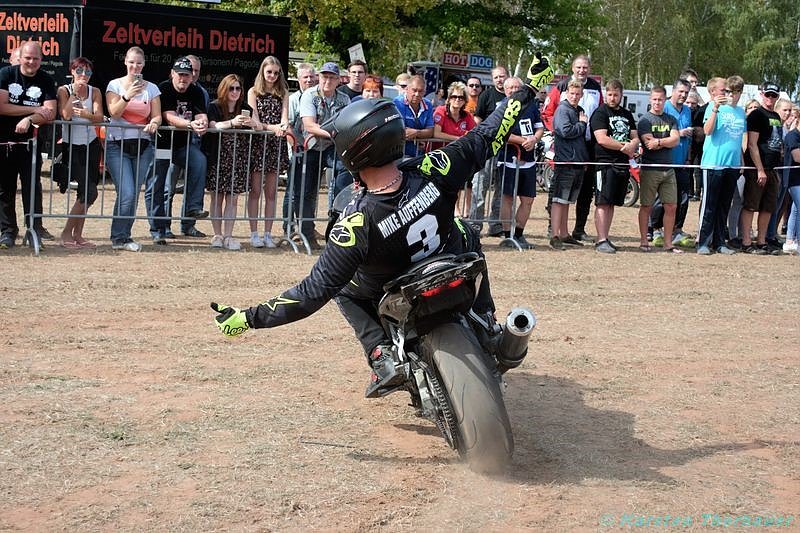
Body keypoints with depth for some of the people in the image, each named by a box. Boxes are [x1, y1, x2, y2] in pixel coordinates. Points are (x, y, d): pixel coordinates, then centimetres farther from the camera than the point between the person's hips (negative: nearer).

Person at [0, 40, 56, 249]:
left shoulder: (46, 81, 1)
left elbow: (50, 113, -9)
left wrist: (30, 120, -26)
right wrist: (35, 109, -12)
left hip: (30, 142, 0)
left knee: (32, 185, -6)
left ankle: (35, 226, 2)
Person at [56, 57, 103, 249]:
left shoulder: (95, 92, 6)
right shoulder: (64, 90, -2)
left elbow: (99, 117, -10)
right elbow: (66, 115, -17)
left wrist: (87, 115, -31)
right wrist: (75, 93, -17)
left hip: (91, 144, 4)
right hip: (72, 145, -4)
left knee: (87, 192, 2)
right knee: (89, 191, -14)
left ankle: (78, 235, 12)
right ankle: (67, 232, -3)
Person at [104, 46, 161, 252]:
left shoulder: (151, 88, 9)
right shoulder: (115, 85, 3)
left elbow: (157, 116, 6)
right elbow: (114, 113, -8)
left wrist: (154, 123, -18)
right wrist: (127, 96, -23)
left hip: (142, 146, 3)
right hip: (118, 144, -3)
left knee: (134, 194, 4)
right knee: (127, 193, -13)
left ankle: (123, 237, 15)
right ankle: (119, 238, -1)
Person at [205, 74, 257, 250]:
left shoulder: (245, 109, 9)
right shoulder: (214, 107, -1)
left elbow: (260, 127, 3)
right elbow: (213, 126, -17)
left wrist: (253, 123, -20)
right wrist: (232, 122, -32)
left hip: (238, 160, 2)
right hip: (218, 159, -2)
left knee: (232, 198, 1)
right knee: (217, 197, 3)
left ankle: (228, 236, 4)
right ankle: (217, 235, 9)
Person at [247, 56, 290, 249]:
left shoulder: (283, 93, 13)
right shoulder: (253, 92, 6)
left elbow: (284, 117, 0)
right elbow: (254, 120, -5)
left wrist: (283, 127, -24)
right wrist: (271, 127, -23)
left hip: (276, 145, 2)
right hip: (257, 144, -2)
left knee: (271, 192, 5)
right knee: (255, 191, -1)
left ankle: (268, 234, 8)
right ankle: (254, 233, 2)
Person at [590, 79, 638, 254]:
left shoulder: (627, 115, 20)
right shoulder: (600, 113, -2)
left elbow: (635, 138, 17)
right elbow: (602, 139, -13)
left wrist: (632, 145, -7)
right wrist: (625, 147, -9)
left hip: (623, 164, 7)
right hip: (605, 162, -7)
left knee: (612, 203, 9)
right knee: (602, 203, -10)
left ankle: (605, 238, 14)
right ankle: (601, 241, -13)